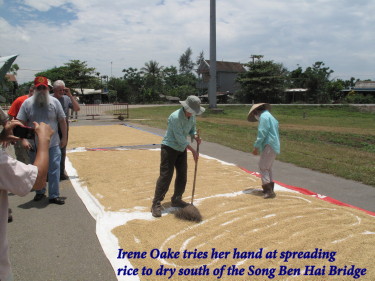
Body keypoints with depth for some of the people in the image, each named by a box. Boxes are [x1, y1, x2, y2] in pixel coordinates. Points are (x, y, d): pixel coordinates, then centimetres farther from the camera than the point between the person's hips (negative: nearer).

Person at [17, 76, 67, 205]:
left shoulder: (54, 102, -2)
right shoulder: (27, 103, -3)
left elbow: (62, 121, 2)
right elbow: (21, 123, -2)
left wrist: (64, 137, 2)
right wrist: (24, 139, -11)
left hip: (53, 144, -1)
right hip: (35, 145, 1)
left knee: (54, 170, 0)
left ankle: (54, 195, 10)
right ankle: (40, 192, 34)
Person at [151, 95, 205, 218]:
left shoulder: (192, 116, 0)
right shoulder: (175, 117, -25)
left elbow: (192, 128, 15)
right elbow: (180, 138, -25)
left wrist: (195, 136, -8)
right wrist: (193, 150, -21)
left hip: (182, 149, 8)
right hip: (169, 148, -8)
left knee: (182, 175, 10)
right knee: (165, 176, -11)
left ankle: (176, 200, 26)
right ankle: (156, 204, -4)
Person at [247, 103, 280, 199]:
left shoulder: (264, 116, -6)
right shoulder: (272, 118, 24)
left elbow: (262, 133, -15)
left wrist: (256, 147, -13)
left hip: (269, 146, -10)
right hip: (275, 147, 10)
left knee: (263, 167, -10)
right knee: (268, 167, 19)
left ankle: (269, 190, -16)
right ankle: (270, 188, 26)